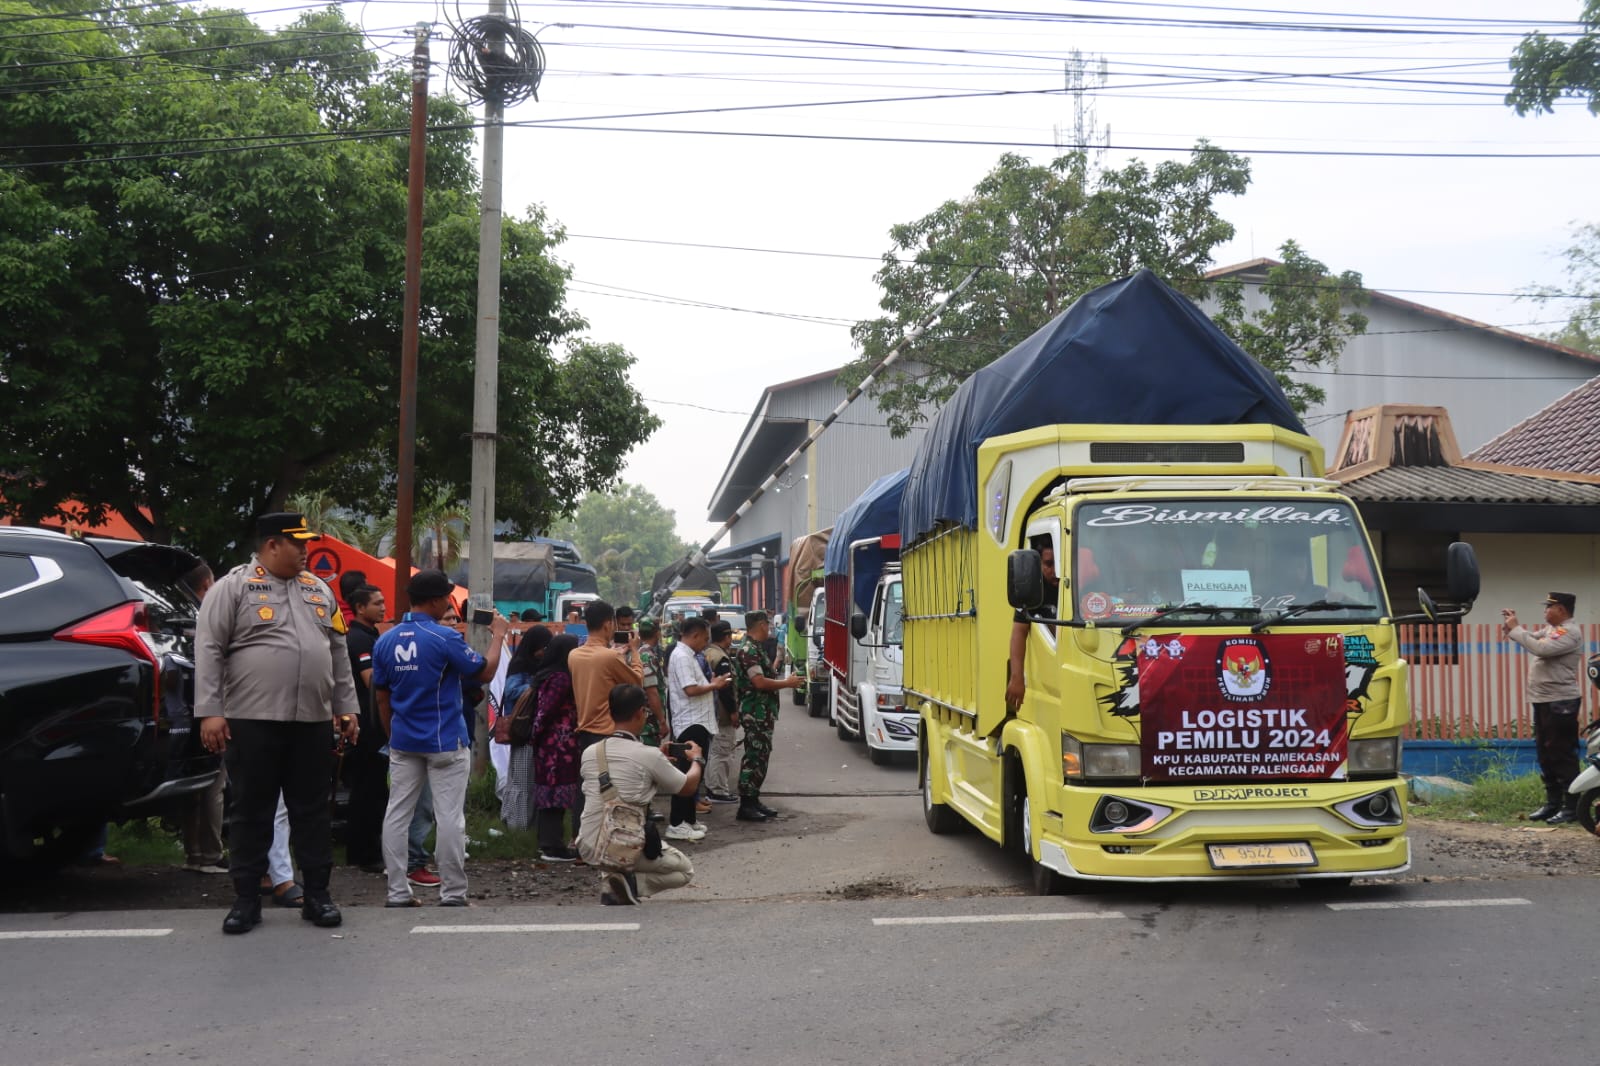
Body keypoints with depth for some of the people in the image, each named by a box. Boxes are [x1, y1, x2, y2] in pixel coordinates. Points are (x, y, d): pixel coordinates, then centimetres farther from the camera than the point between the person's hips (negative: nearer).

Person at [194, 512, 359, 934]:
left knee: (312, 810, 8)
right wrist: (209, 711, -13)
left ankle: (317, 895, 16)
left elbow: (338, 655, 18)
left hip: (313, 723, 5)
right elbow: (209, 651, -6)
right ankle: (246, 899, 13)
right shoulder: (233, 588, -1)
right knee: (251, 812, 4)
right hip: (252, 722, -4)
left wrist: (347, 709, 14)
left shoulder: (319, 591, 15)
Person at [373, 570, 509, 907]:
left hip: (403, 742, 5)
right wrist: (498, 636, 8)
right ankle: (452, 894, 5)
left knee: (397, 814, 8)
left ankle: (397, 892, 11)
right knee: (450, 818, 1)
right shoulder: (445, 638, -14)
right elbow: (485, 672, -6)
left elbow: (382, 697, 8)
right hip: (445, 742, -5)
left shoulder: (385, 641, 3)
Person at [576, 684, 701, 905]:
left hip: (588, 848, 5)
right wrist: (697, 759, 23)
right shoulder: (649, 756, -13)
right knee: (685, 870, 21)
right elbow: (688, 787, 4)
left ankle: (611, 884, 10)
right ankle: (631, 884, -6)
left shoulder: (590, 752, 1)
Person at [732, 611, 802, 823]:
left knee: (760, 756, 14)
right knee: (754, 757, -7)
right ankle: (746, 806, -4)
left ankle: (754, 800, 20)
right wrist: (787, 683, -14)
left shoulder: (755, 648, 16)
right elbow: (759, 682, -24)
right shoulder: (748, 650, -17)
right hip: (756, 712, -11)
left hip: (763, 712, 11)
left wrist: (785, 681, 13)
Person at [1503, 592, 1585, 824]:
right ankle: (1553, 803, 21)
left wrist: (1515, 629, -19)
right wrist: (1511, 625, 1)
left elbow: (1540, 648, -27)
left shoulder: (1569, 633, -16)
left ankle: (1572, 807, -2)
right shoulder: (1550, 629, 13)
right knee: (1545, 755, 13)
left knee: (1562, 755, -7)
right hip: (1543, 701, 10)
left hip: (1561, 703, -10)